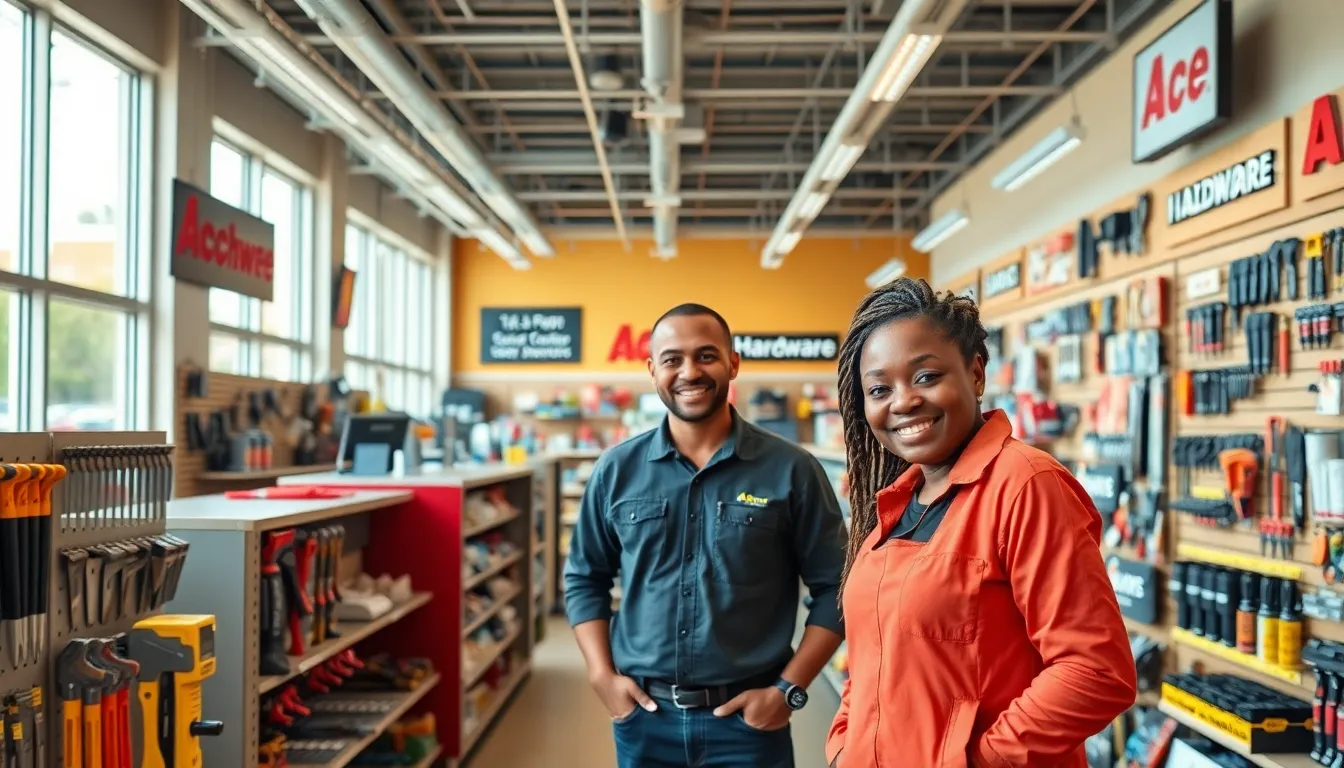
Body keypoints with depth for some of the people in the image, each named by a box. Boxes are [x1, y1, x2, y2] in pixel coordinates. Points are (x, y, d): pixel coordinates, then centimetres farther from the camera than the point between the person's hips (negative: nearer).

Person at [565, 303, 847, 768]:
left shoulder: (791, 470, -5)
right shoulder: (617, 470, 1)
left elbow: (835, 587, -3)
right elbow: (584, 578, 9)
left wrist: (789, 689, -8)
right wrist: (602, 677, 0)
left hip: (749, 716, -2)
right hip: (644, 716, 2)